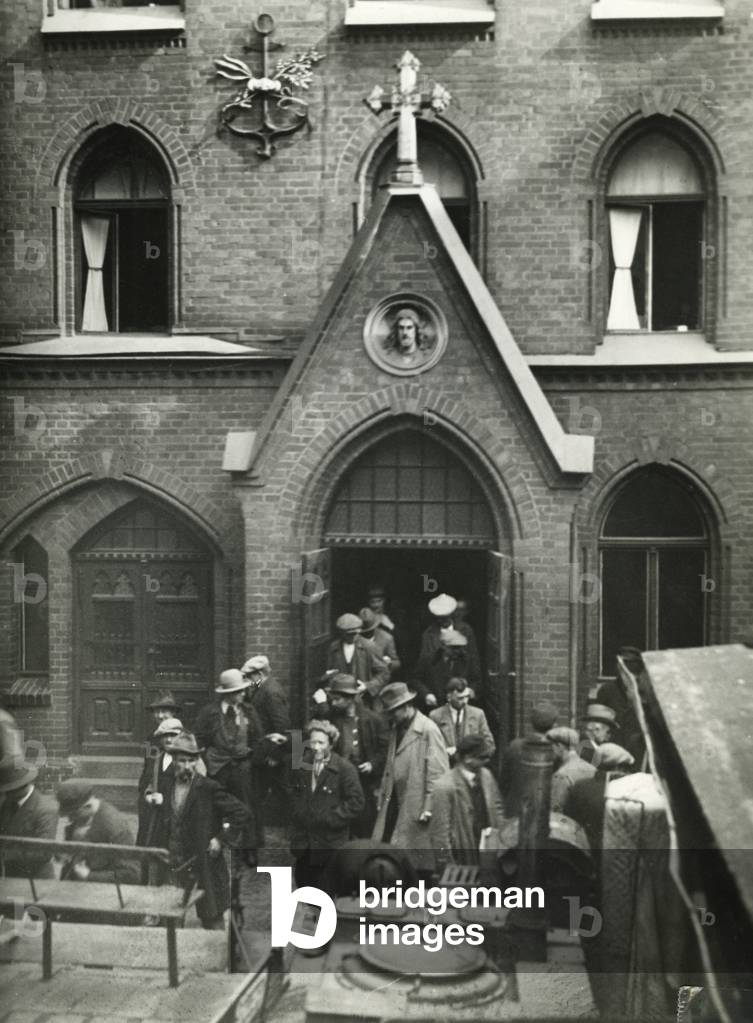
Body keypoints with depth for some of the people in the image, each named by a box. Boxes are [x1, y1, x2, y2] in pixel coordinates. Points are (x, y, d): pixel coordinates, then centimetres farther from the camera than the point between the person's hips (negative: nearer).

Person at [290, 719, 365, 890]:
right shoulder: (302, 765, 6)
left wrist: (328, 819, -16)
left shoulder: (344, 768, -12)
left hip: (330, 844, -5)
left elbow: (356, 803, -13)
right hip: (304, 843, 5)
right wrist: (298, 815, 4)